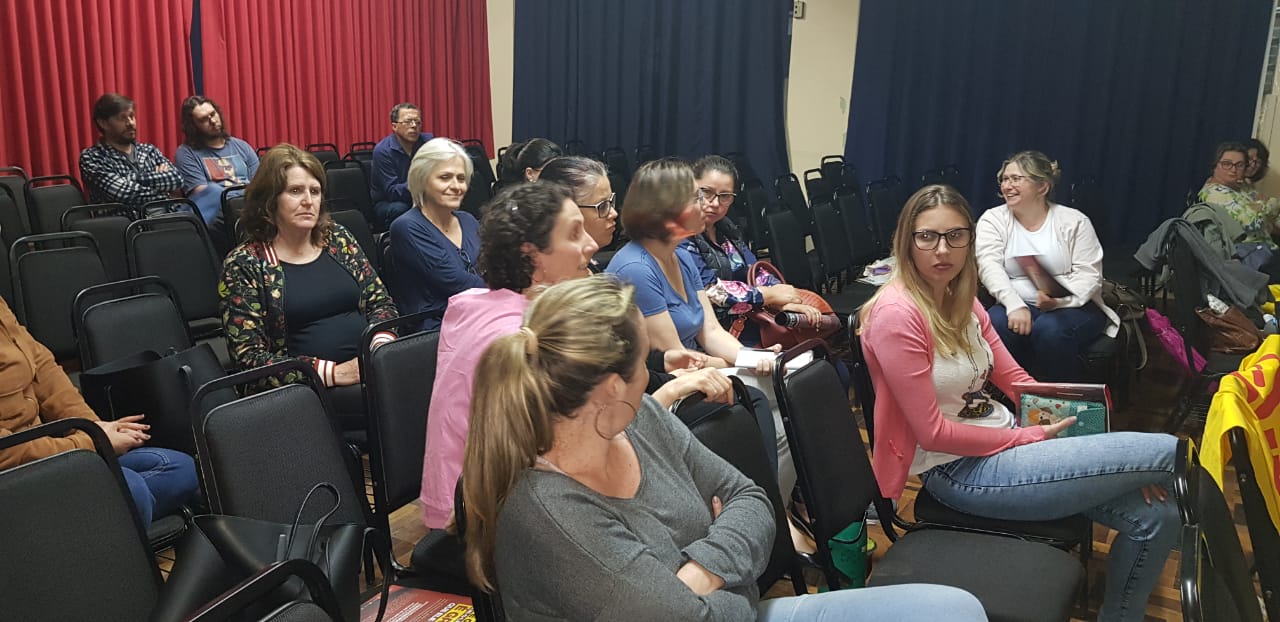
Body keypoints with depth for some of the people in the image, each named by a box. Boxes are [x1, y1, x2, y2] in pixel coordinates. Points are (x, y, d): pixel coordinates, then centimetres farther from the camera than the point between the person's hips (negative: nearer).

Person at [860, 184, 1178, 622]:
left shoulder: (960, 299, 7)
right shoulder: (897, 314, -20)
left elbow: (1014, 379, 8)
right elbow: (933, 433, -20)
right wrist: (1032, 437, -13)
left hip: (1003, 439, 8)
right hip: (960, 469, -8)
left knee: (1155, 516, -1)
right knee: (1169, 453, -11)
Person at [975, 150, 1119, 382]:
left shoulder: (1074, 221, 4)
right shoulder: (992, 220, 6)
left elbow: (1089, 274, -3)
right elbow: (989, 265, -10)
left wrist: (1060, 299, -25)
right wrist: (1015, 305, -27)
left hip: (1073, 306, -1)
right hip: (1016, 305, 1)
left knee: (1050, 329, -34)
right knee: (996, 324, -33)